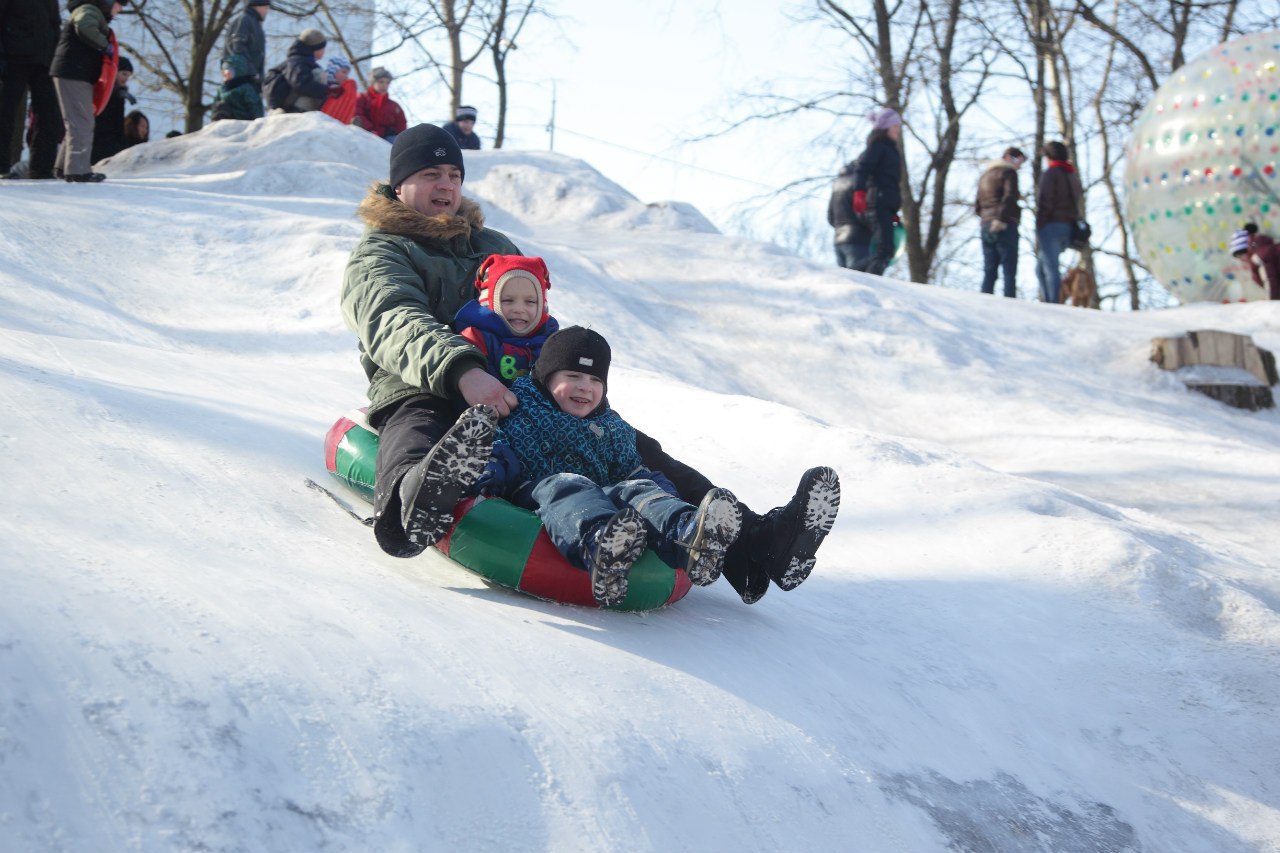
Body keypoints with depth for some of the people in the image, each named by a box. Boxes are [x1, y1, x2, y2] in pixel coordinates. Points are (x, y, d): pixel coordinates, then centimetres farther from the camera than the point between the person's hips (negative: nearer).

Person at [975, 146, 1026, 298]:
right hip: (1004, 226, -7)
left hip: (985, 227, 7)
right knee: (1009, 271, -9)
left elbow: (977, 205, 21)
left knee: (989, 271, 6)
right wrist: (1001, 219, -18)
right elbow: (1009, 197, -18)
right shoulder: (1008, 172, -3)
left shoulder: (985, 175, 21)